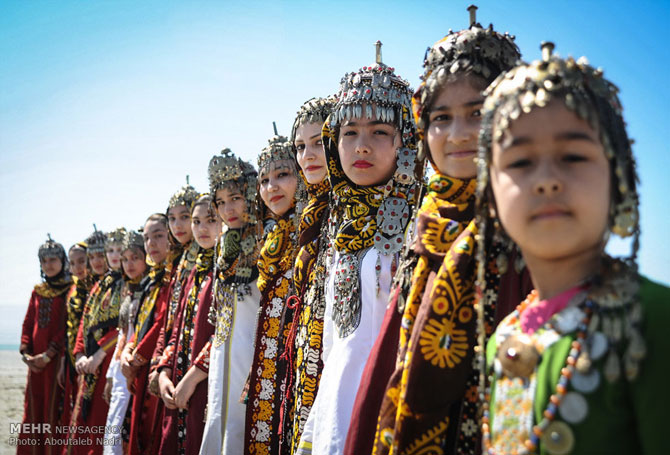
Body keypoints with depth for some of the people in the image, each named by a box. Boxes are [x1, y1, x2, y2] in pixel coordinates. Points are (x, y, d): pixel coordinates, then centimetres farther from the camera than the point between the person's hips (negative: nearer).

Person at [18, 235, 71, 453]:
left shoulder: (70, 289, -3)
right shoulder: (38, 291, 16)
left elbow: (69, 325, -11)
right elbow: (28, 323, 14)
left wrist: (48, 354, -15)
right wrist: (26, 352, 0)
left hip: (57, 358, -6)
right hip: (36, 360, 6)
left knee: (53, 408, -5)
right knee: (33, 408, 8)